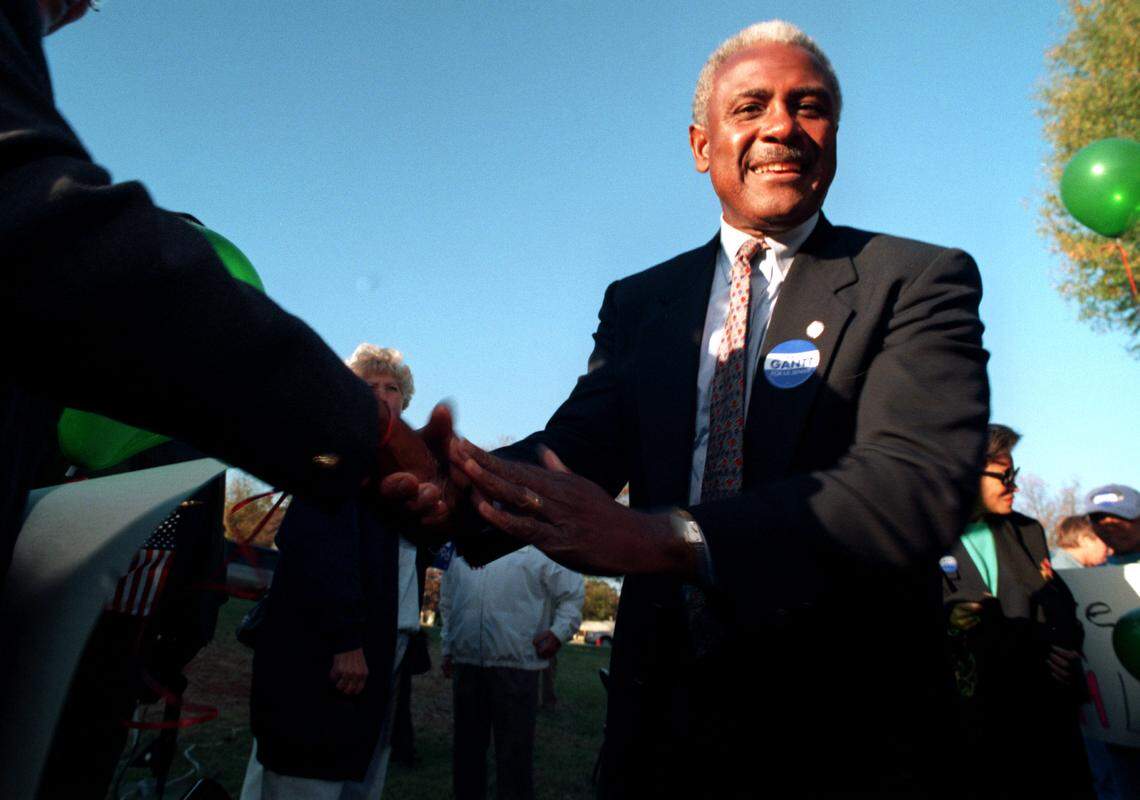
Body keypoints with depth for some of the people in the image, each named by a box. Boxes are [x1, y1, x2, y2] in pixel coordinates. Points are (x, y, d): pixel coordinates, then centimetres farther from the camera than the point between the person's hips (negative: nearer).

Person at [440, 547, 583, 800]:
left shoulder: (536, 552, -4)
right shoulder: (458, 553, 11)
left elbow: (574, 591, 2)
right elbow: (447, 603, 21)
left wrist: (559, 632, -7)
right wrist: (447, 649, 18)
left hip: (515, 664, -4)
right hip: (466, 663, 5)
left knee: (514, 751, 2)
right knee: (466, 745, 15)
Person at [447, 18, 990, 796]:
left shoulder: (921, 280, -7)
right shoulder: (637, 302, 6)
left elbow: (920, 480, -22)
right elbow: (578, 444, -6)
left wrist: (659, 538, -35)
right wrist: (464, 483, -29)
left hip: (846, 728, -2)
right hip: (664, 709, 4)